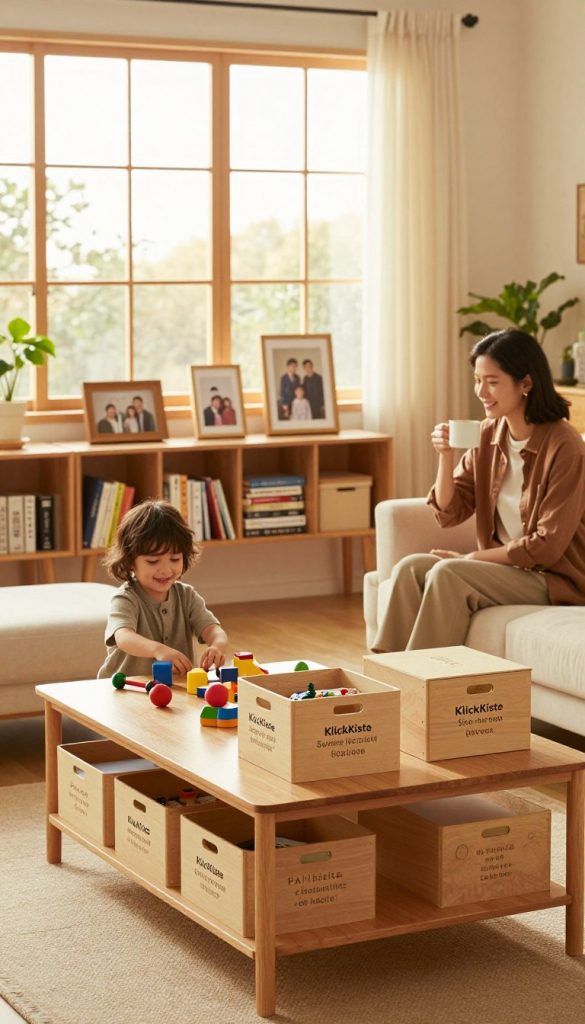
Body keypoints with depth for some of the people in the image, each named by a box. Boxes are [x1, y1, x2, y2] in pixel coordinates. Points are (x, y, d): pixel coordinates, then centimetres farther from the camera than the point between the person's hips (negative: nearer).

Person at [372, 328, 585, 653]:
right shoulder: (488, 435, 3)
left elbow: (548, 545, -18)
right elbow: (449, 514, 4)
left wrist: (472, 558, -12)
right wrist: (446, 457, -12)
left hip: (553, 577, -7)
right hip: (502, 564, 7)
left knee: (447, 574, -26)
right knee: (409, 568, -13)